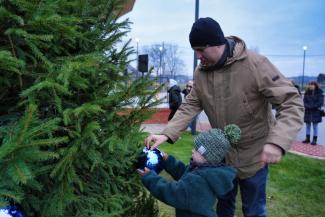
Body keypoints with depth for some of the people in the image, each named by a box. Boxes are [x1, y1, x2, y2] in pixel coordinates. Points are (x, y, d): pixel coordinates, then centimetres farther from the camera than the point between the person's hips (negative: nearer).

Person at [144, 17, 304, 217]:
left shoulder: (256, 64, -25)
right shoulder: (201, 72, -7)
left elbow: (292, 102, -25)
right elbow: (190, 106, -5)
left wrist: (277, 142, -41)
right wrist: (167, 134, -19)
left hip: (254, 154, -4)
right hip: (222, 153, 5)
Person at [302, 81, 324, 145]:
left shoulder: (319, 93, -5)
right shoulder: (307, 93, 4)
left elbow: (320, 102, -9)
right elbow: (304, 101, 1)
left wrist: (313, 106, -16)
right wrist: (308, 106, -17)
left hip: (316, 112, -4)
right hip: (308, 112, 4)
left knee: (315, 126, 3)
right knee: (307, 126, 12)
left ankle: (314, 140, 10)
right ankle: (307, 138, 22)